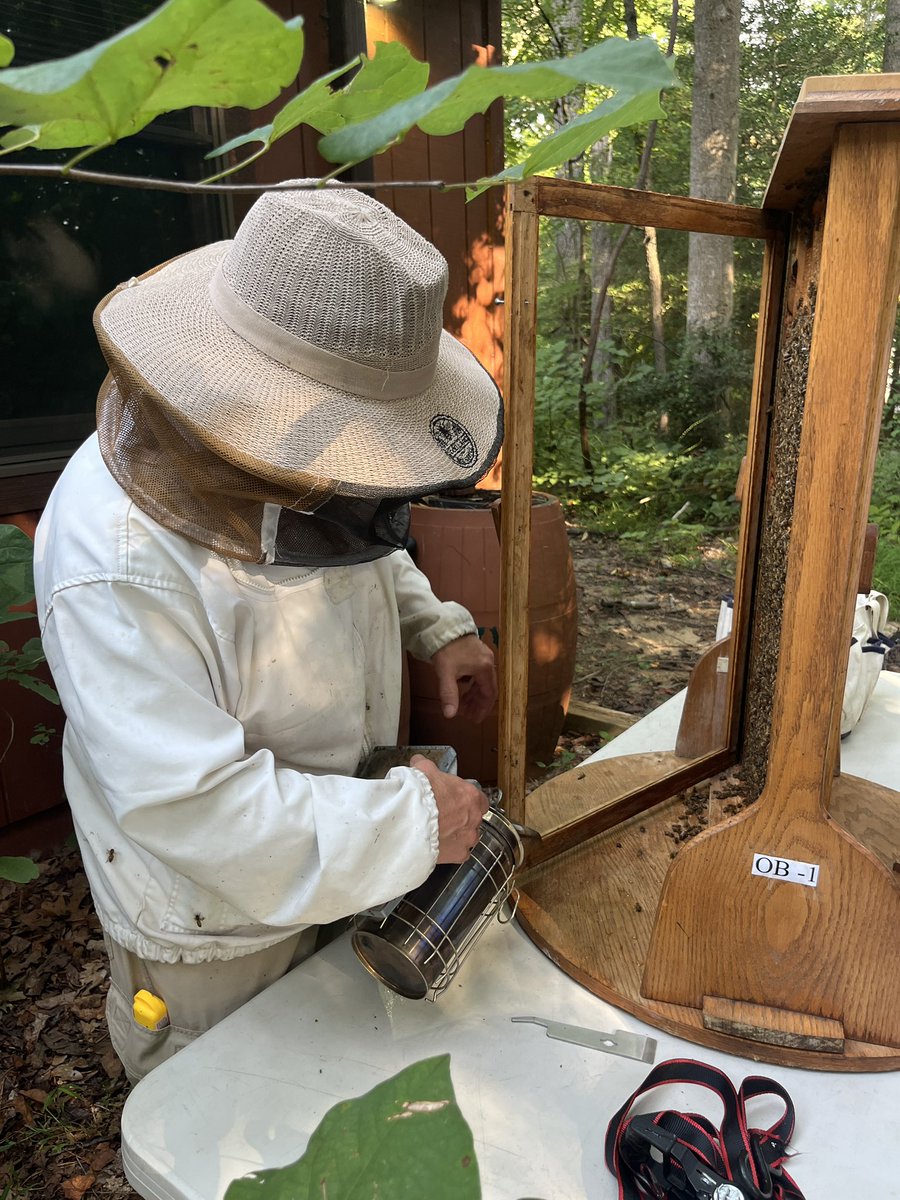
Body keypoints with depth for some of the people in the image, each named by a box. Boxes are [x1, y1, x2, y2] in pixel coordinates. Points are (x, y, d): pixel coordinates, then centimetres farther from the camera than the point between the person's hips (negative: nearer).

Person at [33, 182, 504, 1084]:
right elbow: (192, 807, -35)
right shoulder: (120, 565, -38)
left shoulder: (278, 454, -12)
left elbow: (364, 553, 10)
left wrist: (435, 627, -5)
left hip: (329, 860, 7)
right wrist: (409, 821, -31)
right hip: (207, 923, -7)